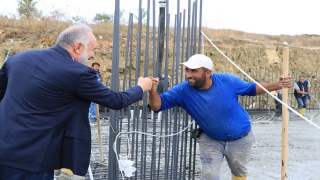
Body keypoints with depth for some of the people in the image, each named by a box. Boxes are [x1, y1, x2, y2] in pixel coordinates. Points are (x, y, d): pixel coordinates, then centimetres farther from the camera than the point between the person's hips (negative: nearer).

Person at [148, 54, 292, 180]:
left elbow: (251, 89, -8)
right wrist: (153, 92, -53)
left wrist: (278, 85, -17)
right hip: (210, 140, 0)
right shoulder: (183, 90, -27)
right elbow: (158, 105, -30)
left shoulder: (227, 81, -26)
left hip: (240, 138, 1)